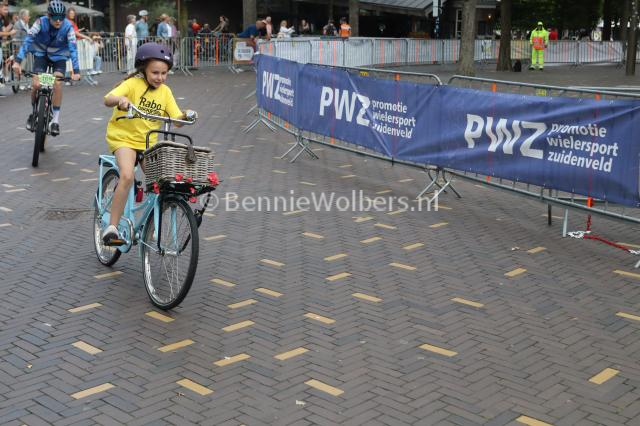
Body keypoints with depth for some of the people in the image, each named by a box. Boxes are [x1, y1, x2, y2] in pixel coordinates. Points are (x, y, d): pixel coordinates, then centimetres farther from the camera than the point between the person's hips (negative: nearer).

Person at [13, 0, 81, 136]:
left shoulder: (68, 27, -24)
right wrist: (18, 61, -40)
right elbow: (27, 40, -29)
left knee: (57, 83, -23)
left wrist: (76, 70, -38)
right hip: (41, 54, 1)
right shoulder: (41, 22, -23)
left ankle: (55, 119, -11)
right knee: (36, 84, -16)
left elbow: (73, 48, -27)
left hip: (59, 56, -1)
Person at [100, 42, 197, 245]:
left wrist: (186, 115, -24)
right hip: (123, 138, -5)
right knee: (127, 176, -29)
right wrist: (120, 99, -47)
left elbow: (177, 119, -2)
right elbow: (107, 99, -26)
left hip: (148, 143, 5)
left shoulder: (165, 91, 3)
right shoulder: (133, 84, -11)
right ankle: (111, 228, -22)